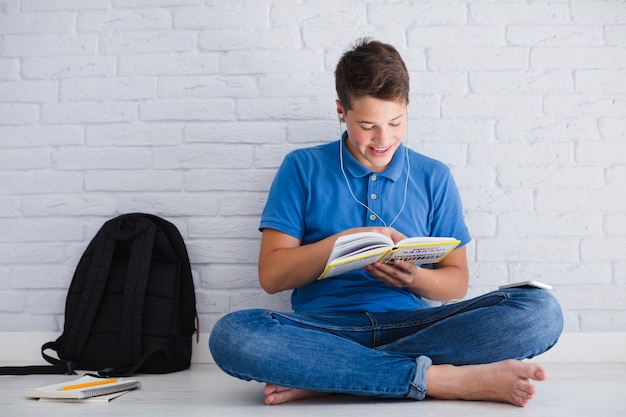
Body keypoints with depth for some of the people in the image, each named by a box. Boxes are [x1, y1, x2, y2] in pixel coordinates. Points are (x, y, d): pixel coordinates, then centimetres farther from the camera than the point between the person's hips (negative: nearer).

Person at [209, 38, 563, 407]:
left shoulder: (433, 177, 13)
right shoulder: (303, 169, 8)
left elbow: (457, 281, 13)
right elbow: (271, 275, 1)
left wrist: (415, 279, -10)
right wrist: (346, 241, -12)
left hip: (410, 325, 3)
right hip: (325, 327, -2)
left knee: (540, 311, -23)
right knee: (230, 335, -34)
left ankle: (319, 378, -26)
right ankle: (439, 378, -29)